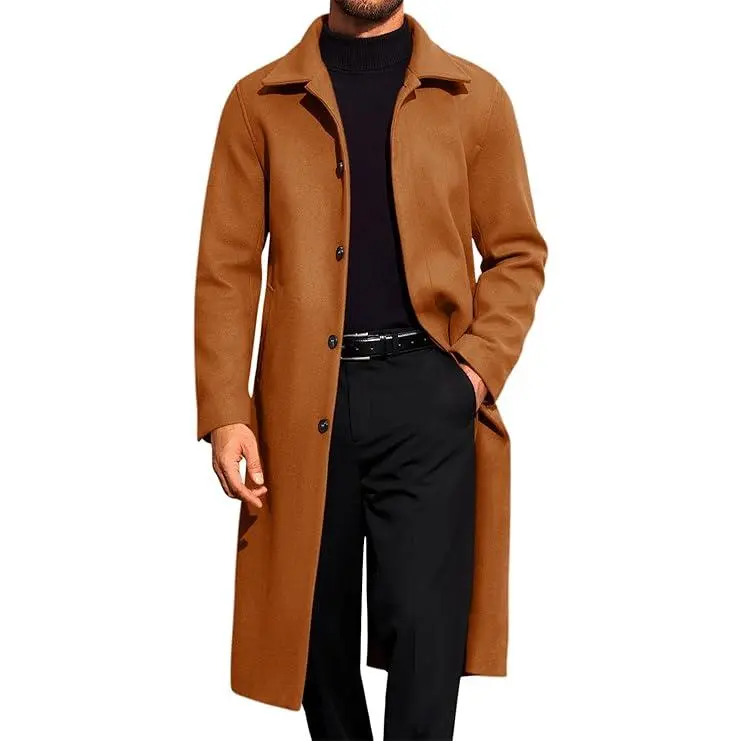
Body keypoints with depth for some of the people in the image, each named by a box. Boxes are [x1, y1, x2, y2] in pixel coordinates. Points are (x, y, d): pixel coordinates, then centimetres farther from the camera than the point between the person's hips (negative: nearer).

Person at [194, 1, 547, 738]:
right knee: (315, 620, 11)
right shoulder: (259, 101, 8)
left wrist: (480, 365, -7)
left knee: (423, 625, -5)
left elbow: (518, 254, 9)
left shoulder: (475, 97, 7)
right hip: (301, 397, 1)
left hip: (427, 392, -1)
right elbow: (227, 267, 3)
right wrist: (225, 412, -5)